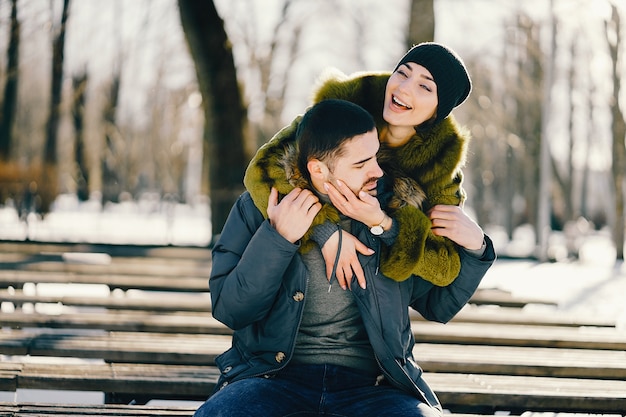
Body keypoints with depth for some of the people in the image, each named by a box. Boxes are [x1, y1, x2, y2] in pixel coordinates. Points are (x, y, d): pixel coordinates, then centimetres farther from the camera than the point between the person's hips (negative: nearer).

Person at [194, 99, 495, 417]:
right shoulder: (256, 209, 4)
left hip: (370, 385, 1)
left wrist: (473, 247, 0)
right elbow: (228, 310, -1)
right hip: (276, 377, 0)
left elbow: (438, 304, 15)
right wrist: (277, 238, -10)